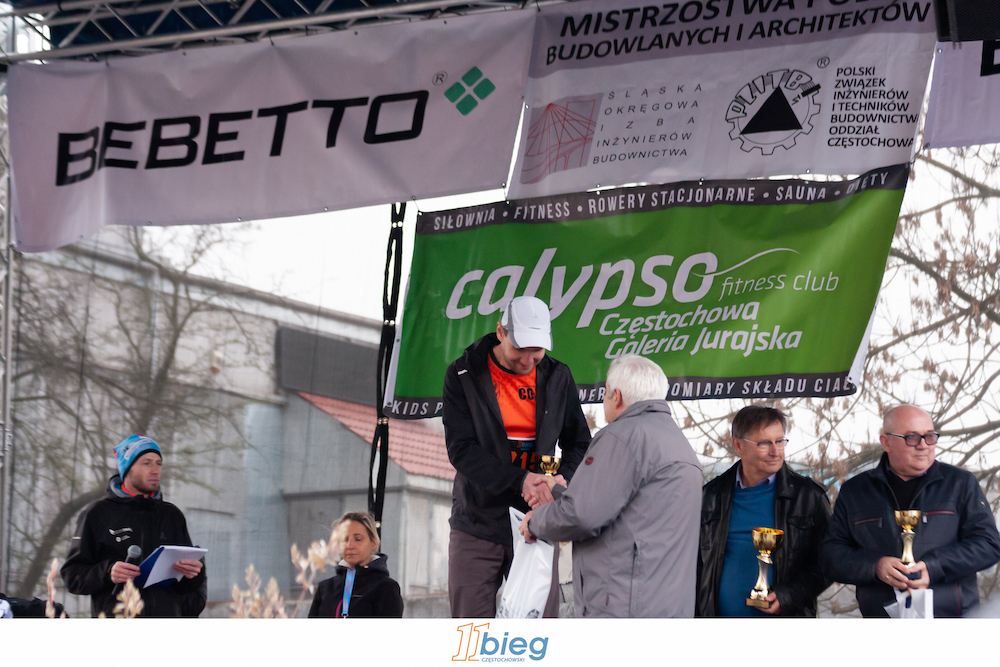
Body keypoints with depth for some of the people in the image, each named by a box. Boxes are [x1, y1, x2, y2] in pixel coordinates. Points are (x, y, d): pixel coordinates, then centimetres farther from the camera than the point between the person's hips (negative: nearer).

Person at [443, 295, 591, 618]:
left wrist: (563, 478, -13)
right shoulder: (464, 375, -4)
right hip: (478, 526, -2)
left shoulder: (557, 377, 5)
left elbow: (579, 443, 11)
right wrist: (519, 479, -23)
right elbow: (461, 449, -11)